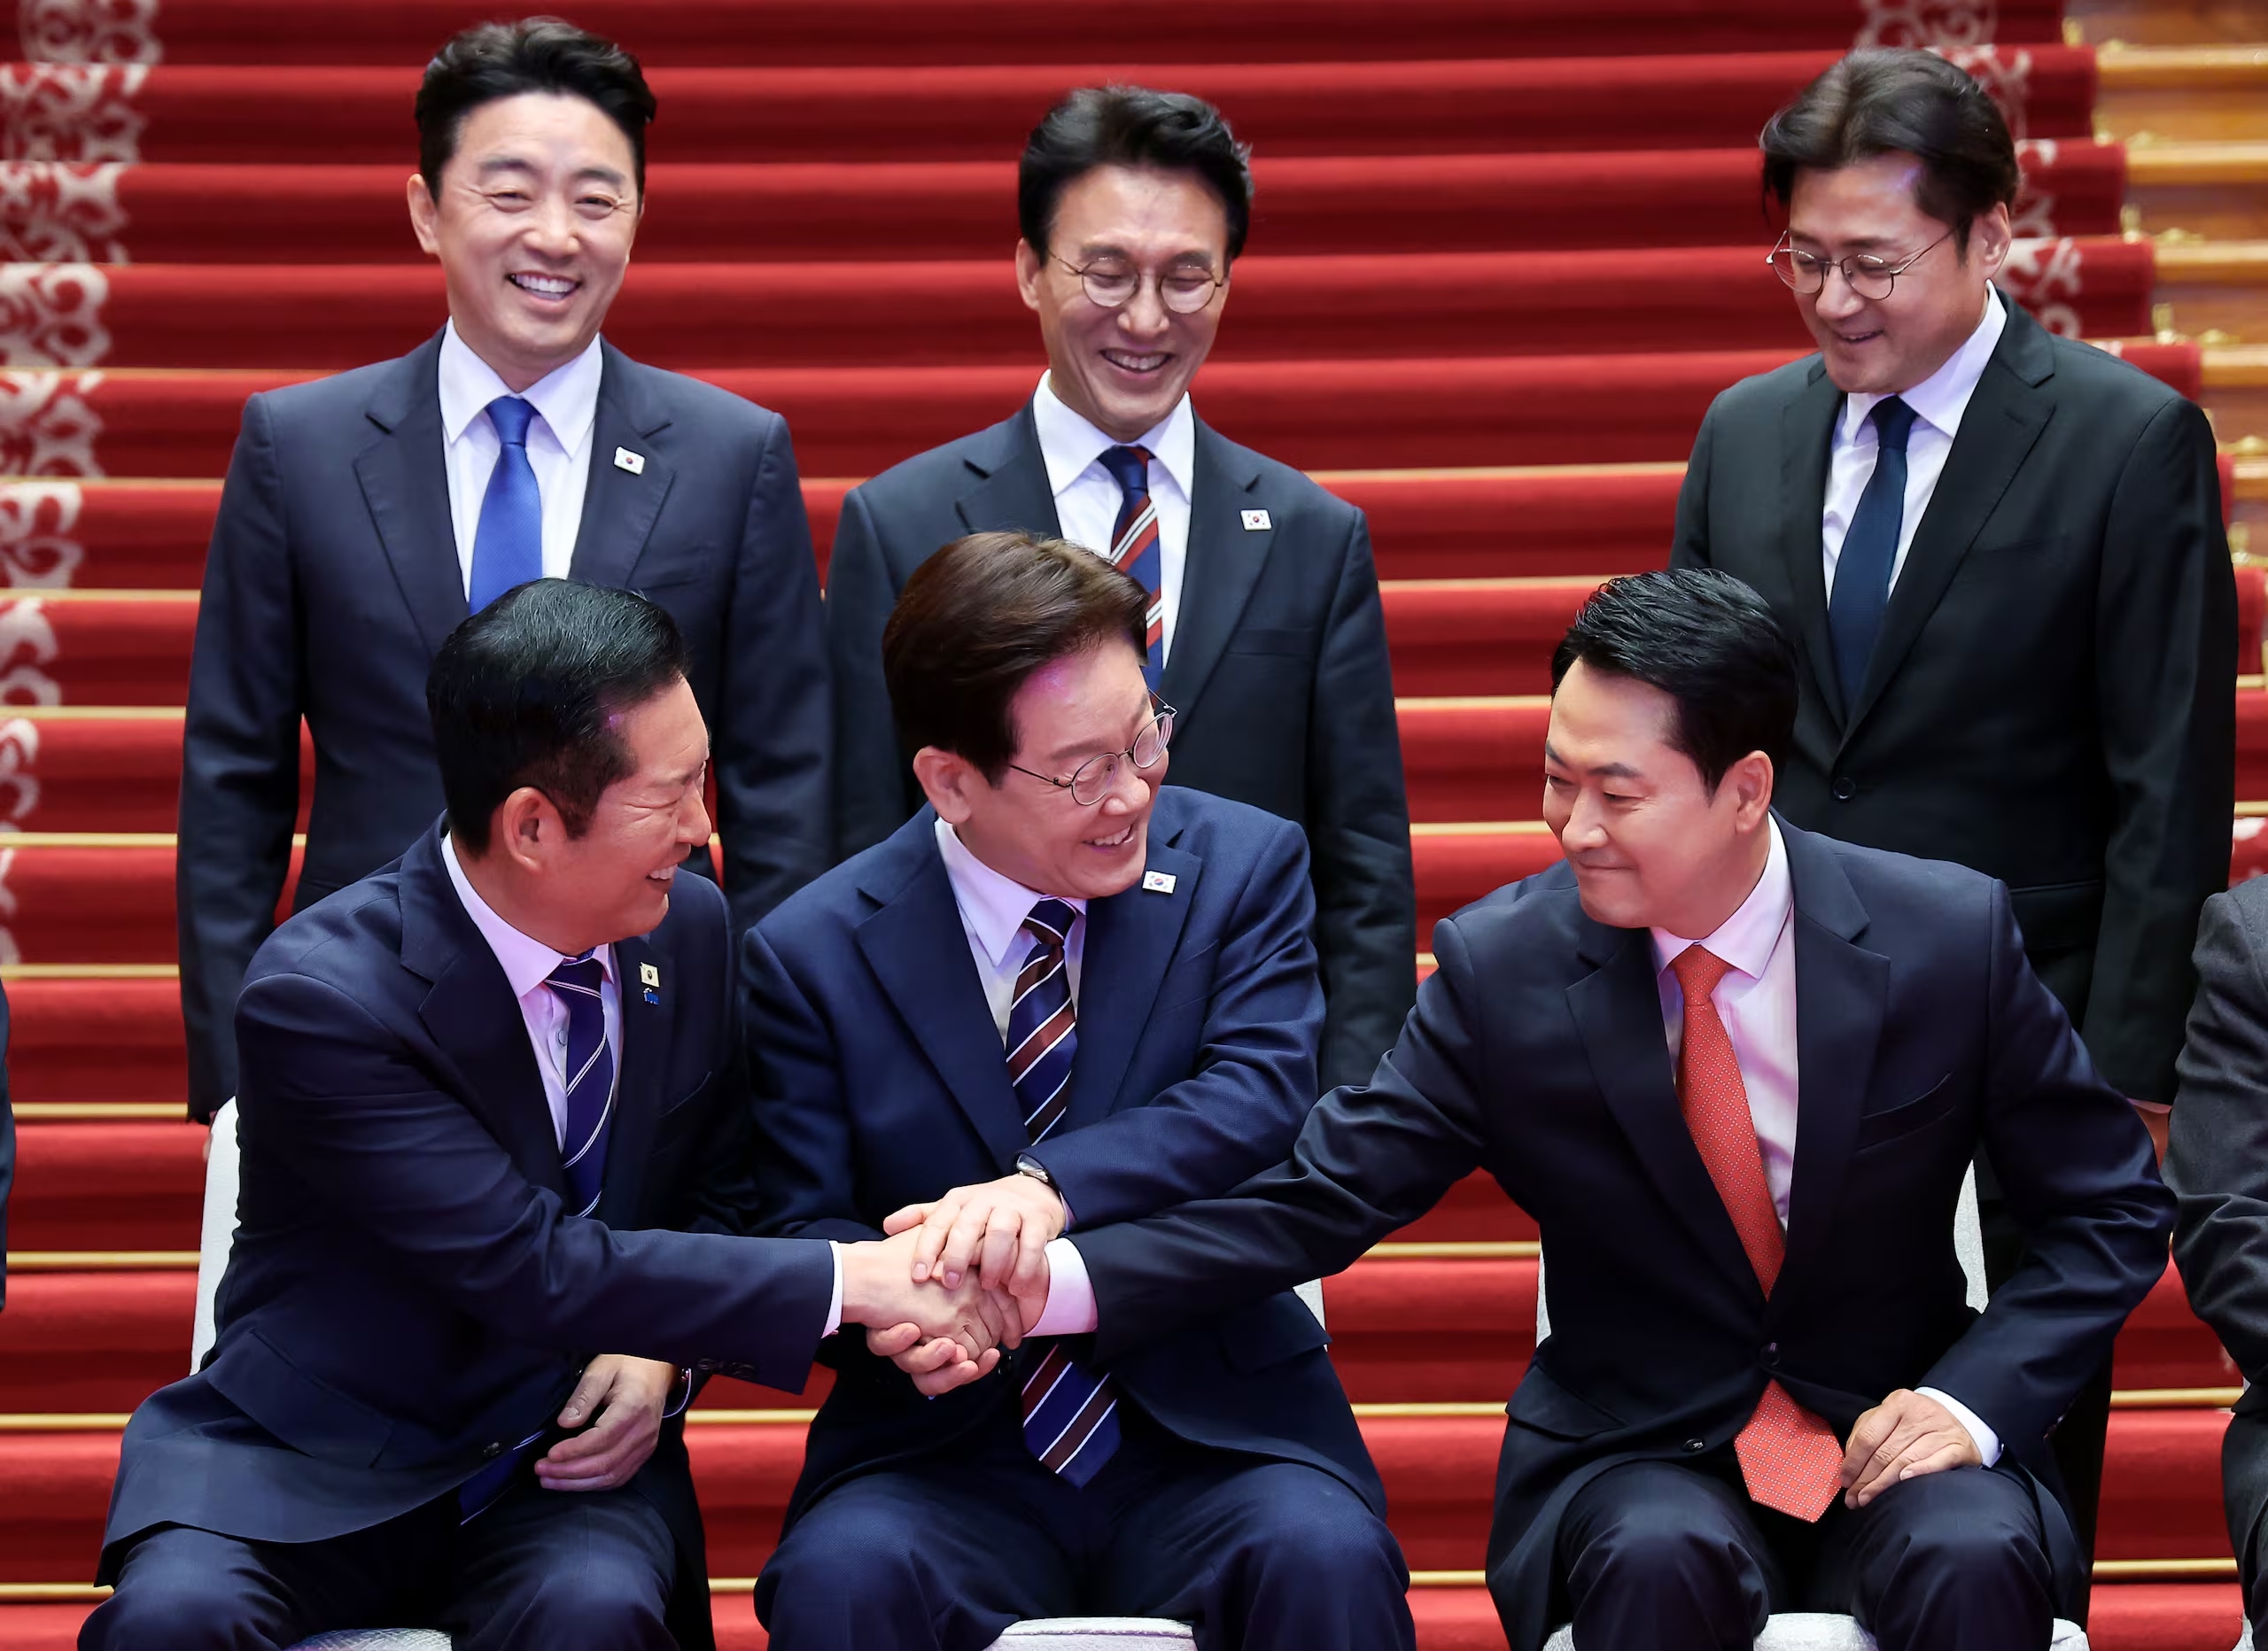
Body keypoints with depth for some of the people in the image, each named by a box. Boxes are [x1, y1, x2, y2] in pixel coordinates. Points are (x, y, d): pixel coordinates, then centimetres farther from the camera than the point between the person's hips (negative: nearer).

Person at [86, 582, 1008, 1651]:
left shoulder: (688, 927, -1)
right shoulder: (319, 999, -21)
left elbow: (716, 1192, 15)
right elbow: (532, 1267, -24)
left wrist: (660, 1357, -7)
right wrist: (848, 1280, -23)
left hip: (564, 1454, 3)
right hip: (318, 1460, -3)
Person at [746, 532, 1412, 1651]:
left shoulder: (1243, 868, 4)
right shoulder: (811, 957, 2)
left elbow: (1264, 1100, -10)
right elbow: (799, 1234, -1)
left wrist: (1054, 1184, -28)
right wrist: (905, 1289, -26)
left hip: (1212, 1437, 1)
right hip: (944, 1461, 0)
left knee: (1326, 1559, -31)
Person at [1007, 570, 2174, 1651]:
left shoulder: (1951, 938, -6)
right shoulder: (1502, 970, -5)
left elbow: (2110, 1210, 3)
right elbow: (1324, 1195, -7)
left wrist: (1977, 1401, -13)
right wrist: (1064, 1279, -21)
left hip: (1888, 1438, 0)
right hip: (1640, 1455, 0)